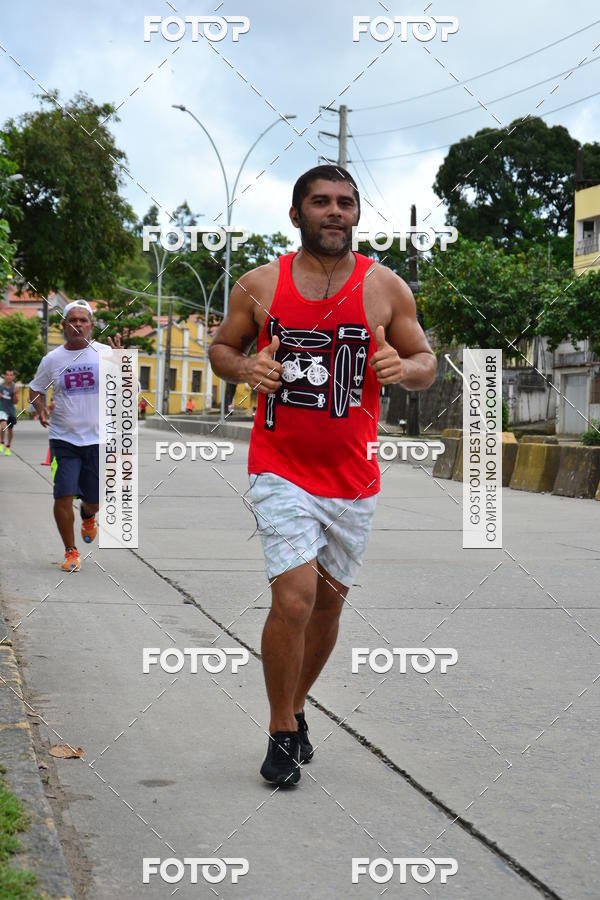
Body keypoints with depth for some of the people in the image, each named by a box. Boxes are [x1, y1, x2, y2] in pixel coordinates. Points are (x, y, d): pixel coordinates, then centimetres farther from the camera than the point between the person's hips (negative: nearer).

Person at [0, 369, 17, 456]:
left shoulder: (14, 386, -7)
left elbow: (15, 401, -6)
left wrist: (15, 394, -24)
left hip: (11, 410, 2)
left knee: (10, 429, 13)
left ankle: (8, 447, 33)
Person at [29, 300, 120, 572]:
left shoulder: (104, 353, -3)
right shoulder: (52, 359, 2)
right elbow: (35, 390, 15)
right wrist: (40, 409, -6)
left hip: (98, 438, 0)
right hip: (64, 439, 0)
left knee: (95, 500, 9)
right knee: (64, 496, -9)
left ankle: (88, 516, 47)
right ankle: (71, 552, 9)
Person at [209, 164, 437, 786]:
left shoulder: (385, 287, 1)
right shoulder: (260, 285, -1)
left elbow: (427, 362, 7)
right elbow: (221, 347, 11)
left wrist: (404, 368, -16)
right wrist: (245, 368, -12)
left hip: (353, 477, 3)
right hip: (281, 470, -2)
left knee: (329, 600, 13)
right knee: (294, 597, -15)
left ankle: (296, 708, 35)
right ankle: (282, 731, 3)